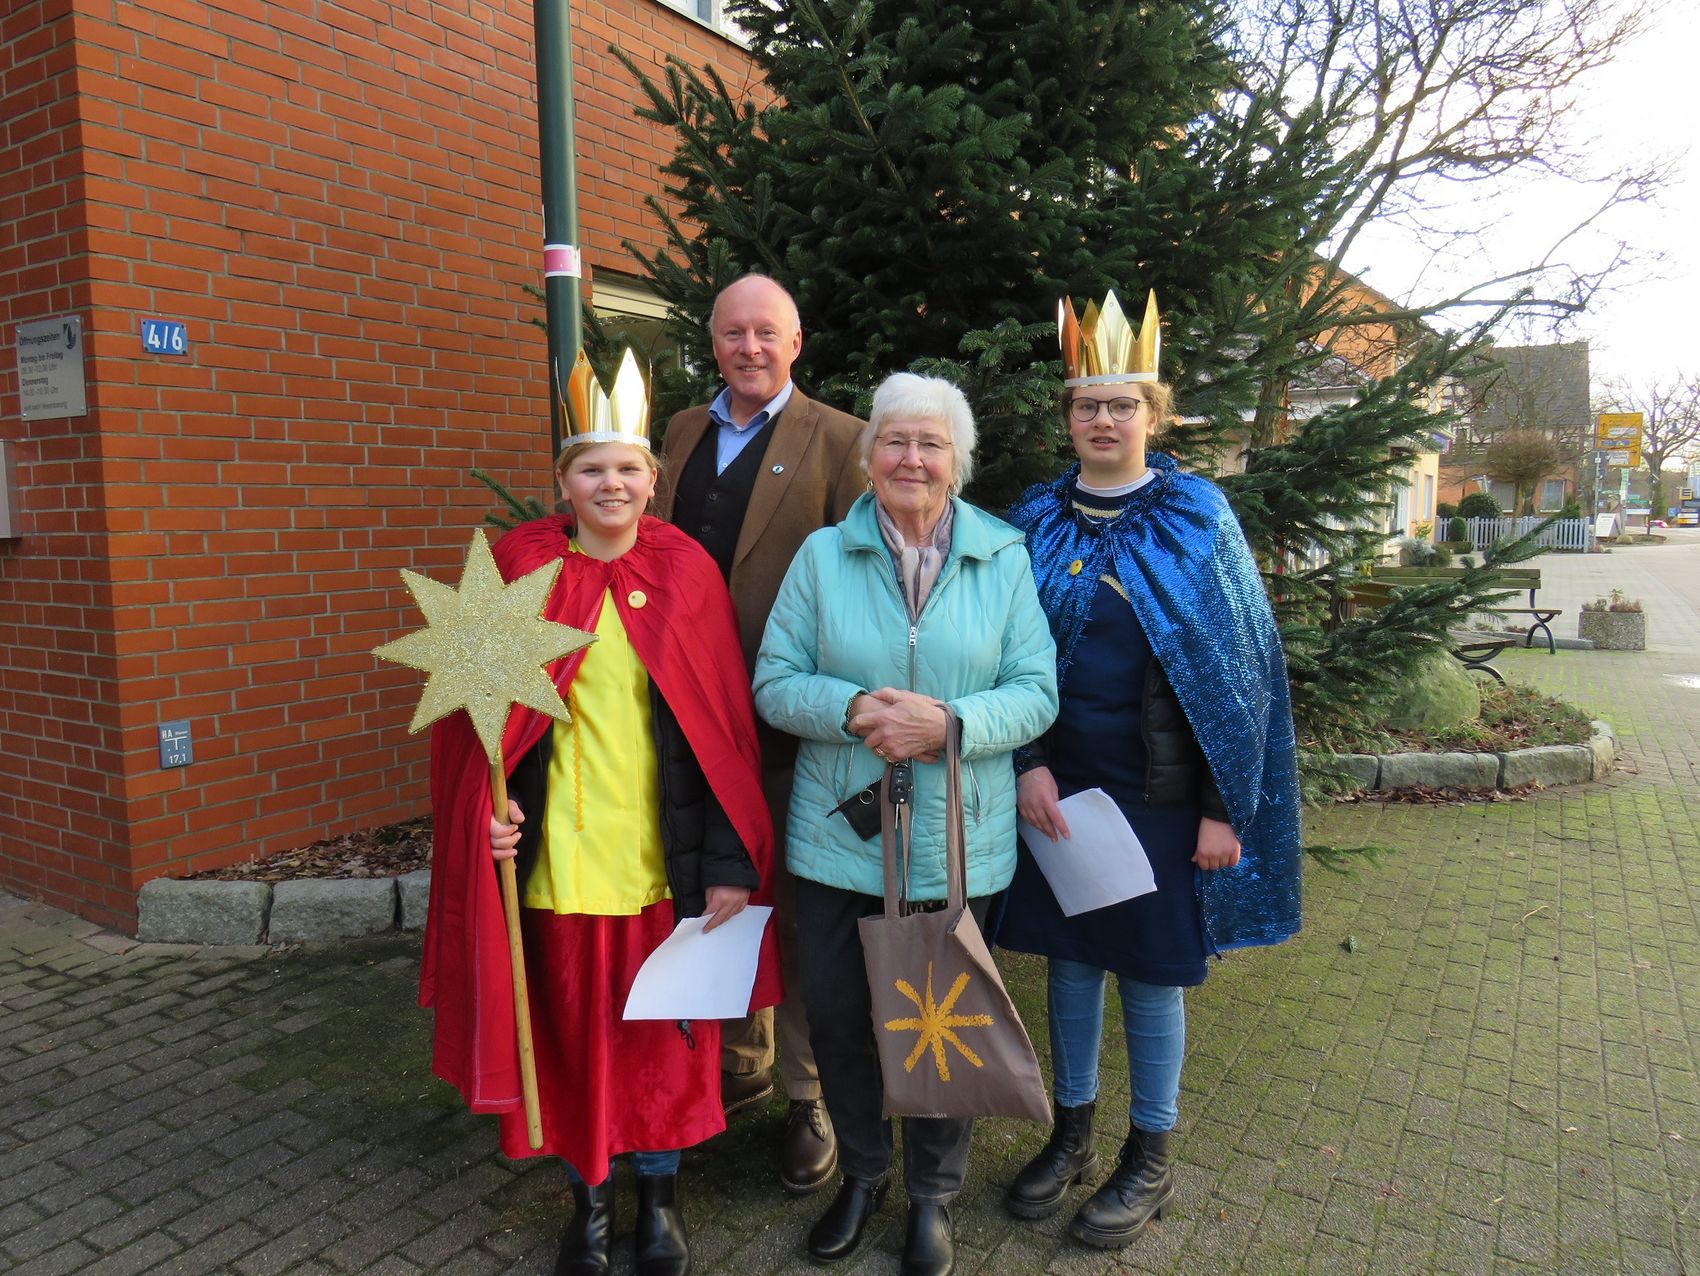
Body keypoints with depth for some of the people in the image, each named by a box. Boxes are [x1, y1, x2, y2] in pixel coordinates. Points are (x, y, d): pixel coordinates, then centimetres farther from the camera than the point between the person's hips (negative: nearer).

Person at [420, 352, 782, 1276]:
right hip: (558, 854, 0)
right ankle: (589, 1198, 36)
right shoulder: (521, 570, -1)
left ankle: (659, 1194, 36)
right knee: (572, 1030, 13)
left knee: (661, 1031, 12)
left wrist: (731, 863, -6)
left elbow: (725, 731, -3)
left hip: (664, 856, 0)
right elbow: (479, 709, 3)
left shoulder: (685, 574, -2)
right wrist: (489, 806, -12)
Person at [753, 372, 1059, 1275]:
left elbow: (1036, 692, -4)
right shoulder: (823, 555, 1)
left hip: (958, 841, 0)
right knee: (836, 1015, 12)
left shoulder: (1004, 559, 0)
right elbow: (774, 683, -3)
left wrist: (950, 724, -21)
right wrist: (853, 710, -21)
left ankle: (933, 1192, 38)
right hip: (837, 834, 1)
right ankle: (861, 1174, 39)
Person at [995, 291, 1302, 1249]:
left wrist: (1223, 808, -8)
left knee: (1150, 969, 7)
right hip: (1058, 786, 3)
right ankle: (1073, 1135, 32)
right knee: (1069, 954, 13)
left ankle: (1151, 1161, 27)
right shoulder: (1037, 520, 4)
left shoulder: (1197, 519, -4)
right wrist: (1029, 764, -9)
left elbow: (1236, 668, -5)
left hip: (1156, 788, -3)